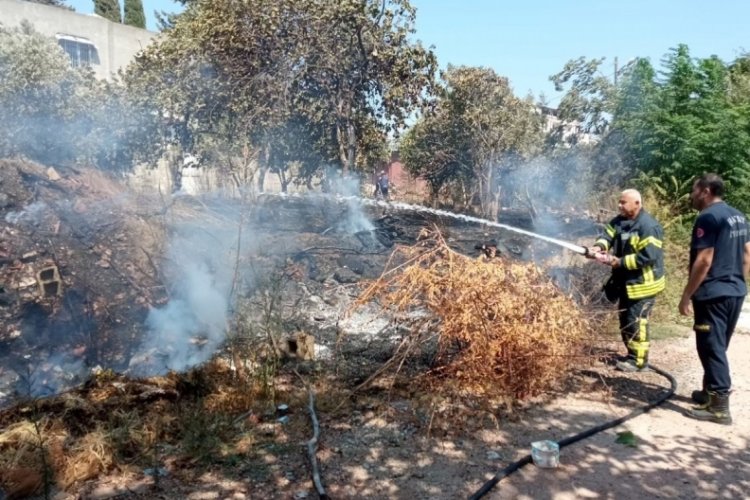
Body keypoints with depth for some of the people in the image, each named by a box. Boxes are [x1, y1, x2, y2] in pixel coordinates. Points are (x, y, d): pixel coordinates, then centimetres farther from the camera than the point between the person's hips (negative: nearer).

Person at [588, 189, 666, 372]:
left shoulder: (648, 227, -22)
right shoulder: (620, 220, 7)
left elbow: (648, 257, -27)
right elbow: (607, 234, -3)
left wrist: (619, 262, -25)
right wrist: (599, 247, -25)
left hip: (642, 283, -9)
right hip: (625, 281, 9)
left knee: (636, 322, -2)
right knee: (625, 320, 17)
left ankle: (638, 360, 11)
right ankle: (632, 355, 31)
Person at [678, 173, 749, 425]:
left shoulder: (708, 217, -15)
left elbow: (704, 260, -20)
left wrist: (686, 296, -16)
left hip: (713, 294, -9)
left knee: (711, 348, -3)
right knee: (718, 347, 18)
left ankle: (719, 407, 0)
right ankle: (710, 392, 29)